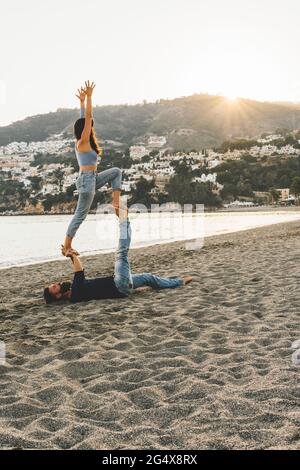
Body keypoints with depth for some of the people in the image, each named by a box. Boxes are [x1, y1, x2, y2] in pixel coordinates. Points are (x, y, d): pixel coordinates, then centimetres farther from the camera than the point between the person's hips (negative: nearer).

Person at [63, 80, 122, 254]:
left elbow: (84, 119, 18)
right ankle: (67, 246, 6)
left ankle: (116, 202, 6)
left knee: (116, 171, 16)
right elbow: (88, 117, -18)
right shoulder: (83, 142, -14)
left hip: (91, 179, 10)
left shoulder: (83, 142, 9)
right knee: (81, 214, -2)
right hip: (87, 180, -10)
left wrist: (82, 101, 21)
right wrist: (89, 96, -15)